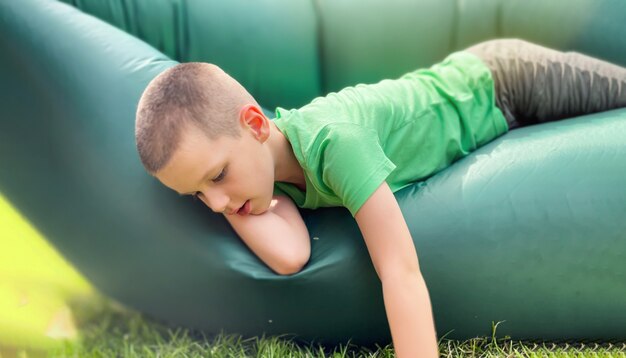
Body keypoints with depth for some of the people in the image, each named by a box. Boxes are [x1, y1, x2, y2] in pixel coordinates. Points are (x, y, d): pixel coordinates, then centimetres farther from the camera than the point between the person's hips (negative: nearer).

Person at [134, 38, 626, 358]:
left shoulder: (333, 140, -42)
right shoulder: (266, 163, -19)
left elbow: (401, 272, -46)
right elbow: (289, 255, -34)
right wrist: (212, 185, -34)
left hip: (495, 84, -6)